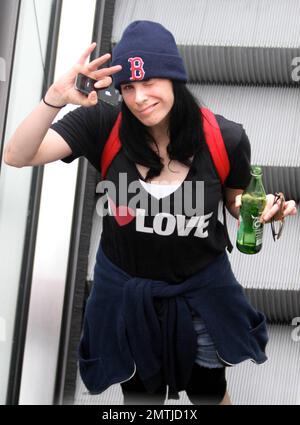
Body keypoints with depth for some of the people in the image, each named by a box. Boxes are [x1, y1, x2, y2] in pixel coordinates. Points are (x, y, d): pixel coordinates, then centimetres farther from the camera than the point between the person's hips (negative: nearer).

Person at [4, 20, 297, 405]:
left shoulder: (226, 139, -18)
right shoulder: (103, 126, -20)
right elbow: (16, 156, -29)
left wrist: (260, 211, -21)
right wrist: (56, 98, -44)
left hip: (201, 287, 0)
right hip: (125, 288, 0)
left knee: (209, 392, 23)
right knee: (140, 394, 22)